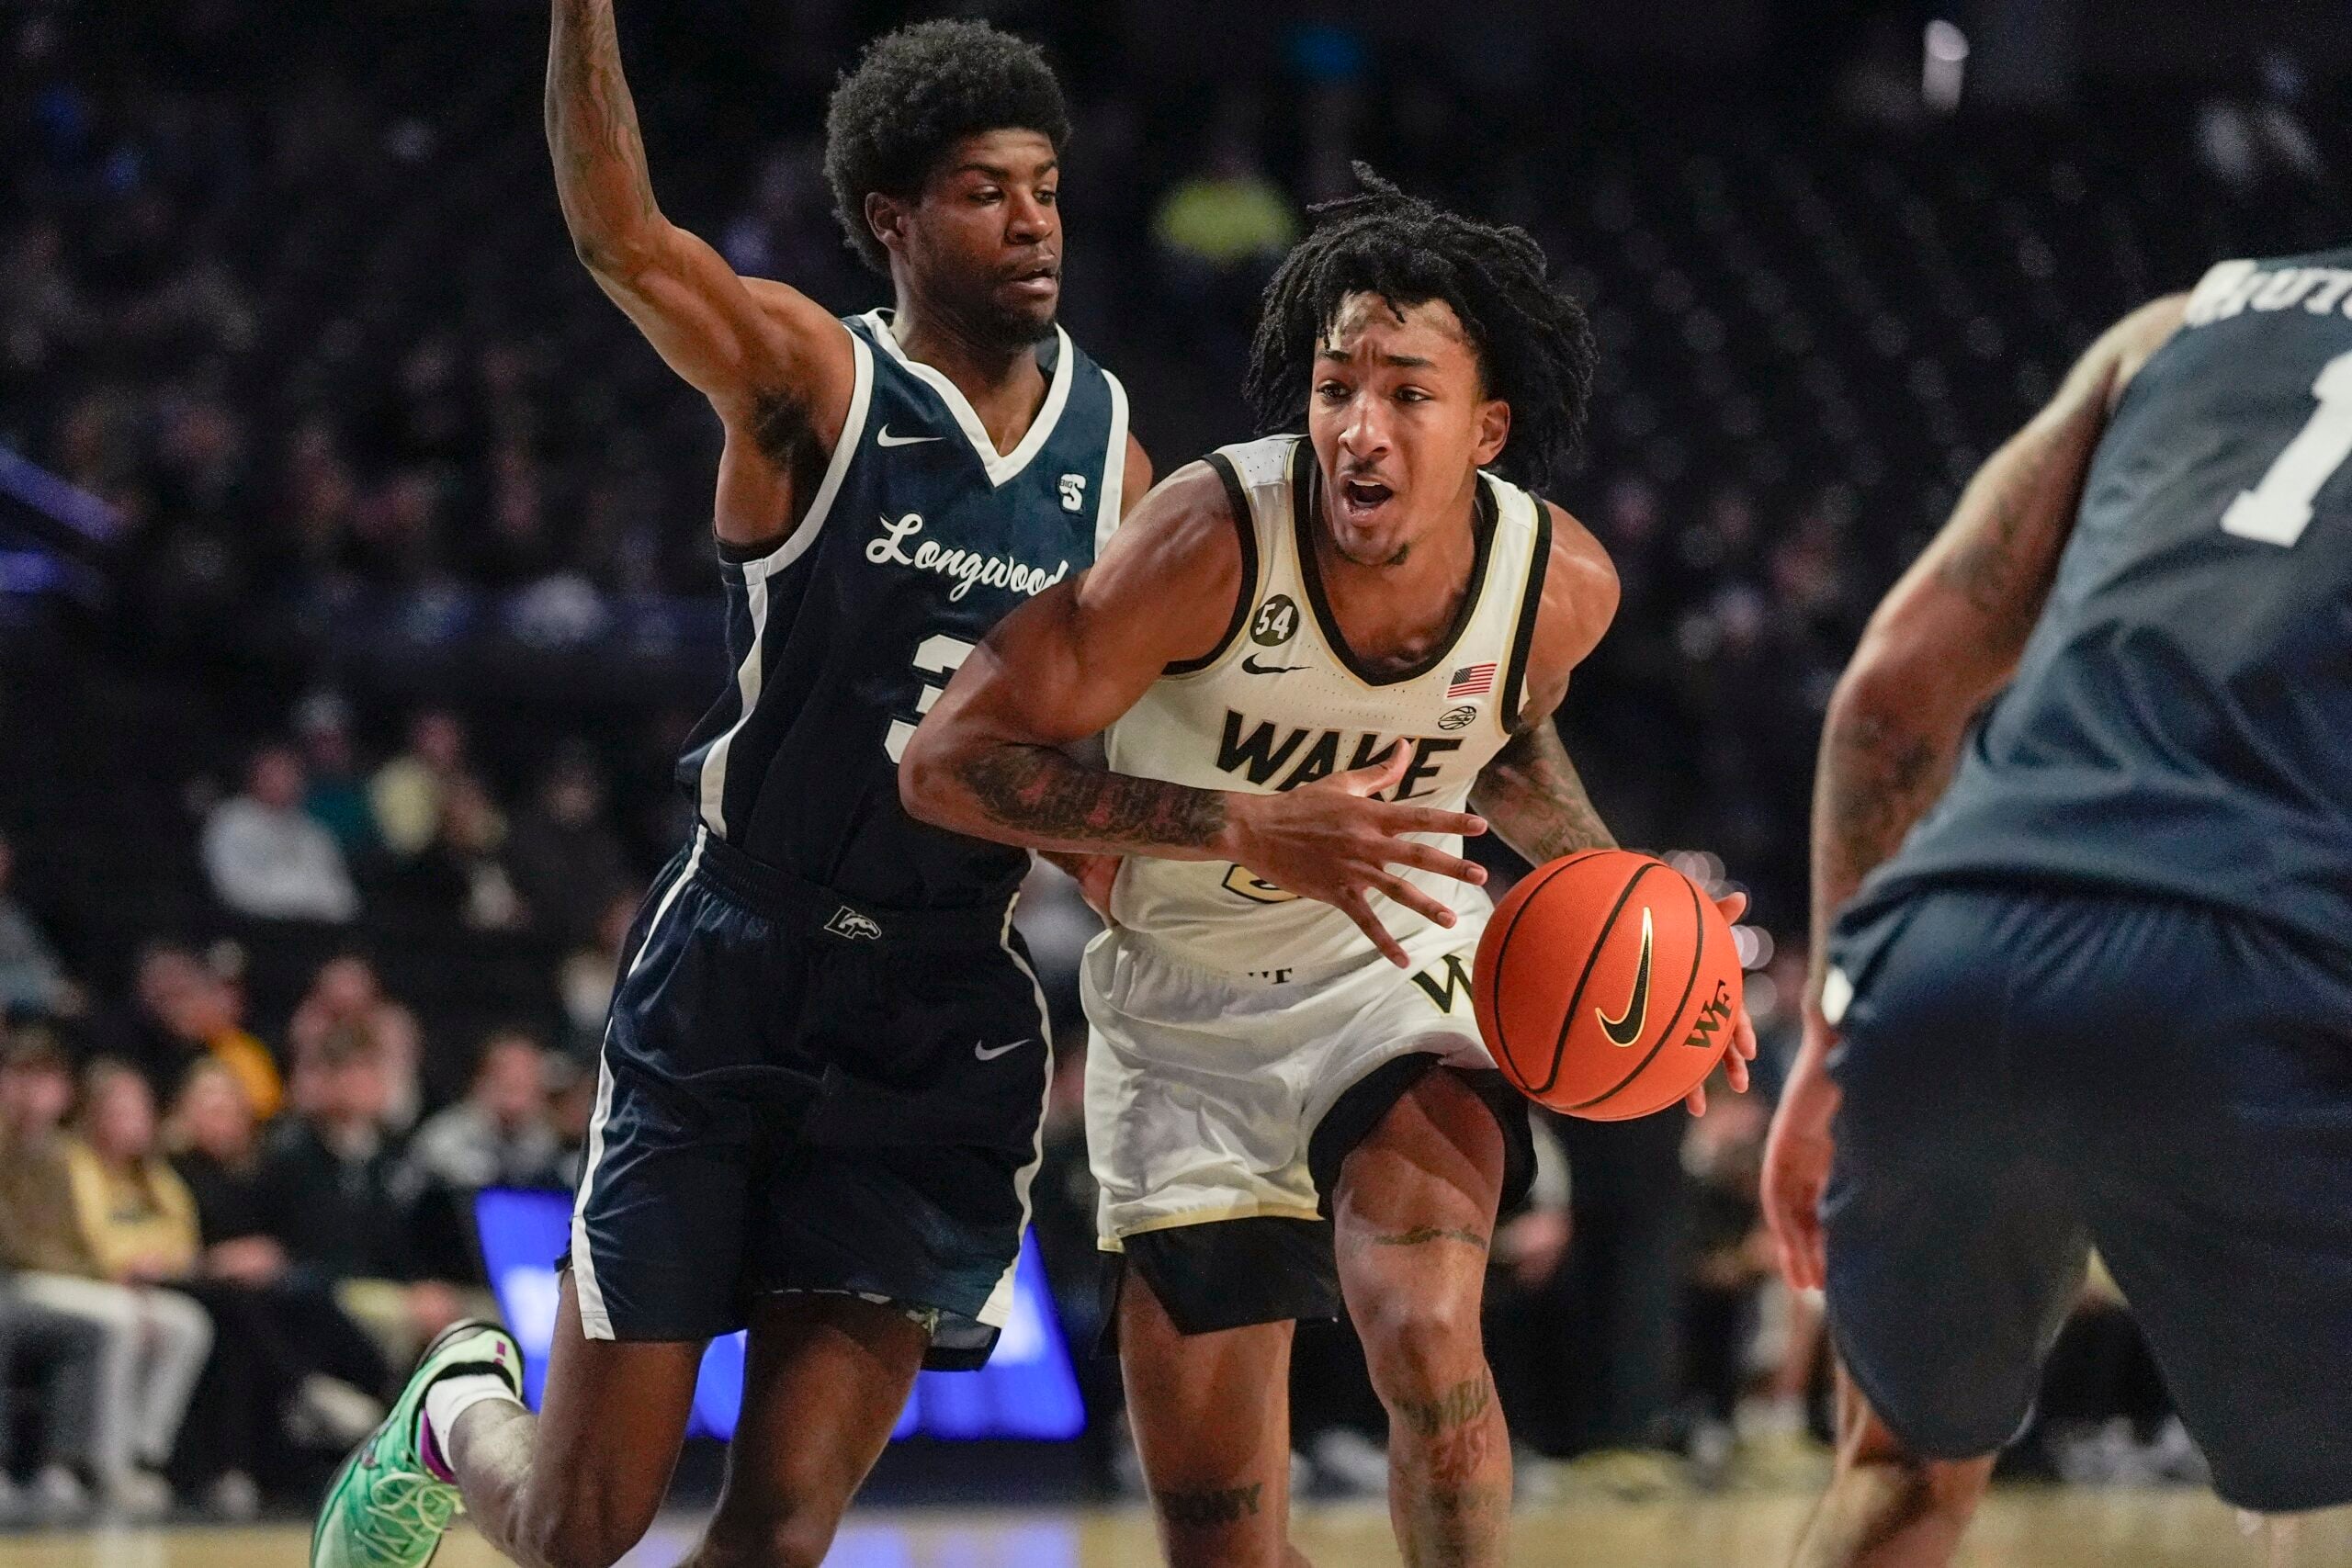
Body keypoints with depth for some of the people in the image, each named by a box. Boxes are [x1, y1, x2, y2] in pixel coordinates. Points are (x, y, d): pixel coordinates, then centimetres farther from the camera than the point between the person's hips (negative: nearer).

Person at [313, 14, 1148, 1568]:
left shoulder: (1106, 444, 7)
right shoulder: (811, 384, -7)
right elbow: (619, 235, -26)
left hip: (949, 1032, 3)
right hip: (733, 992, -3)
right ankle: (456, 1418, 39)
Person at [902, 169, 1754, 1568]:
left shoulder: (1563, 584, -16)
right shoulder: (1215, 542, -29)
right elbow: (951, 763, -30)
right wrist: (1251, 831, -39)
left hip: (1398, 968, 1)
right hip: (1185, 1013, -1)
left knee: (1427, 1341, -28)